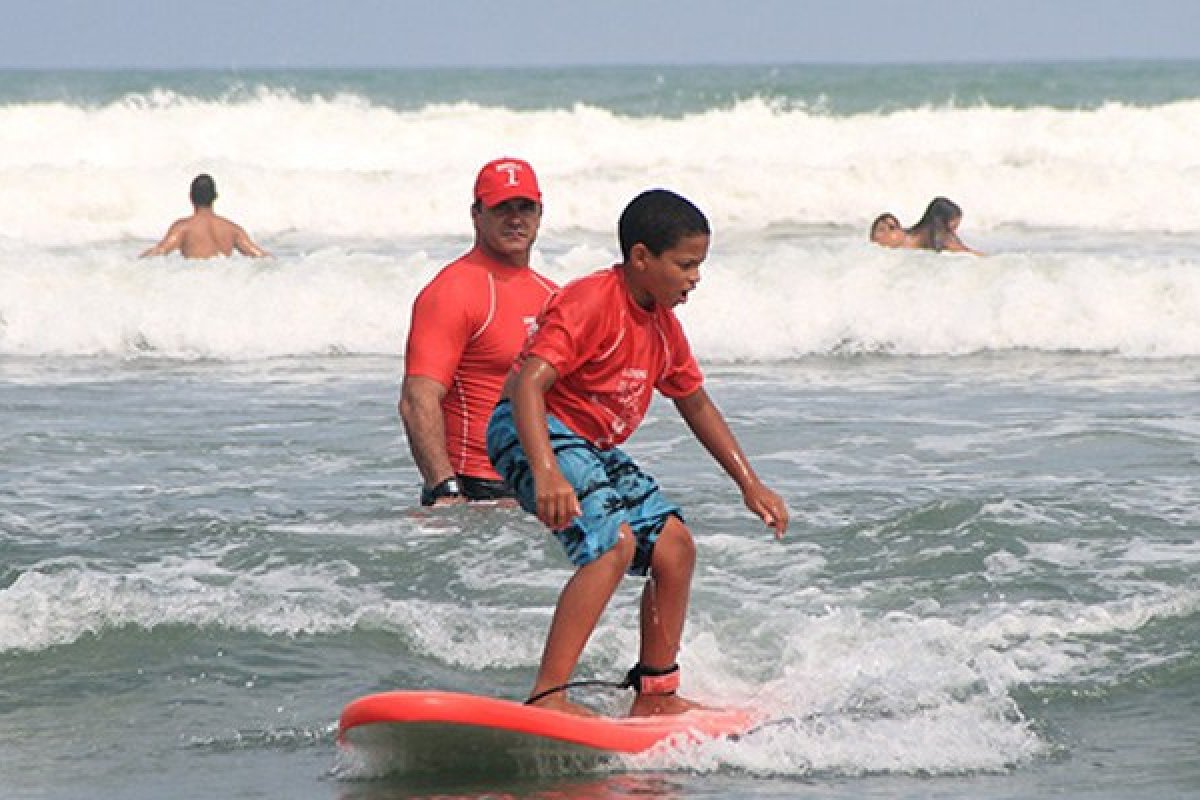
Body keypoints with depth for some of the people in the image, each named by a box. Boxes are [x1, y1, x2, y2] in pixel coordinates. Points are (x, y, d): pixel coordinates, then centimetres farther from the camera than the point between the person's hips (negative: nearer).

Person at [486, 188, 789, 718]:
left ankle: (655, 696, 15)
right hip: (531, 433, -10)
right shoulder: (590, 304, -20)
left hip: (595, 448, 10)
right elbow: (528, 382, -31)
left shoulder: (663, 325, 9)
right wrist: (546, 473, -43)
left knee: (674, 545, 4)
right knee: (614, 542, -28)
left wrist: (749, 484, 22)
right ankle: (547, 697, -34)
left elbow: (695, 404, 24)